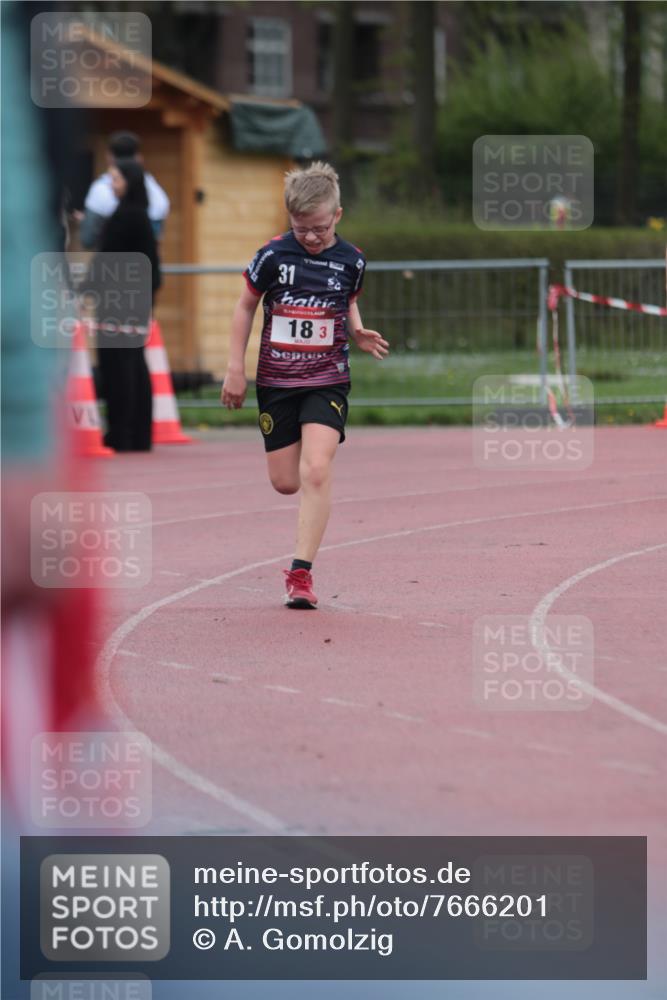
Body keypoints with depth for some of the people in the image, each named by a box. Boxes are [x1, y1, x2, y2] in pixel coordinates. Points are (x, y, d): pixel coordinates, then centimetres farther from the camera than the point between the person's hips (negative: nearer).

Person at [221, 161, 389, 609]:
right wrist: (236, 369, 3)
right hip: (276, 381, 1)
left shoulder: (351, 261, -3)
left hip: (327, 381, -1)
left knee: (316, 471, -19)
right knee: (285, 483, 5)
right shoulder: (273, 255, -6)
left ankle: (302, 572, -16)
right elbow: (246, 306, 6)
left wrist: (358, 332, -3)